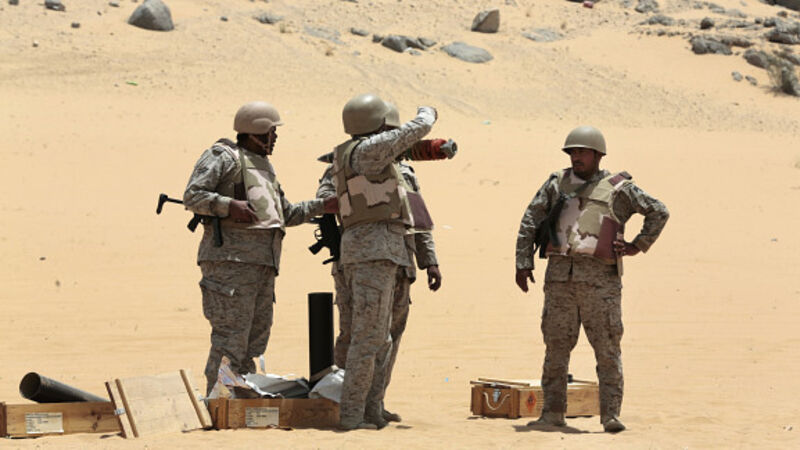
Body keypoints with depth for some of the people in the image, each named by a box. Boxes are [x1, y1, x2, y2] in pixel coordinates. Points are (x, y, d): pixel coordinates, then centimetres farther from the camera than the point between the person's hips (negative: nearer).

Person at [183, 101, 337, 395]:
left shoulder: (264, 167, 26)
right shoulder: (223, 157, -1)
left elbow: (286, 214, 33)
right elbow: (193, 196, -10)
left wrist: (323, 206, 22)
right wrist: (229, 206, -22)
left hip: (262, 266, 9)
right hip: (231, 260, -9)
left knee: (255, 339, 10)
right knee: (230, 339, -11)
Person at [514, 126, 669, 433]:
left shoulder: (617, 188, 5)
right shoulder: (557, 184, 13)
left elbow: (659, 212, 9)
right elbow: (530, 221, 12)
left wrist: (637, 246, 3)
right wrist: (523, 263, 5)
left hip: (599, 278, -3)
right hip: (560, 275, 3)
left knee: (607, 348, -5)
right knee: (556, 346, 7)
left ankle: (611, 415, -3)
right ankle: (552, 413, 14)